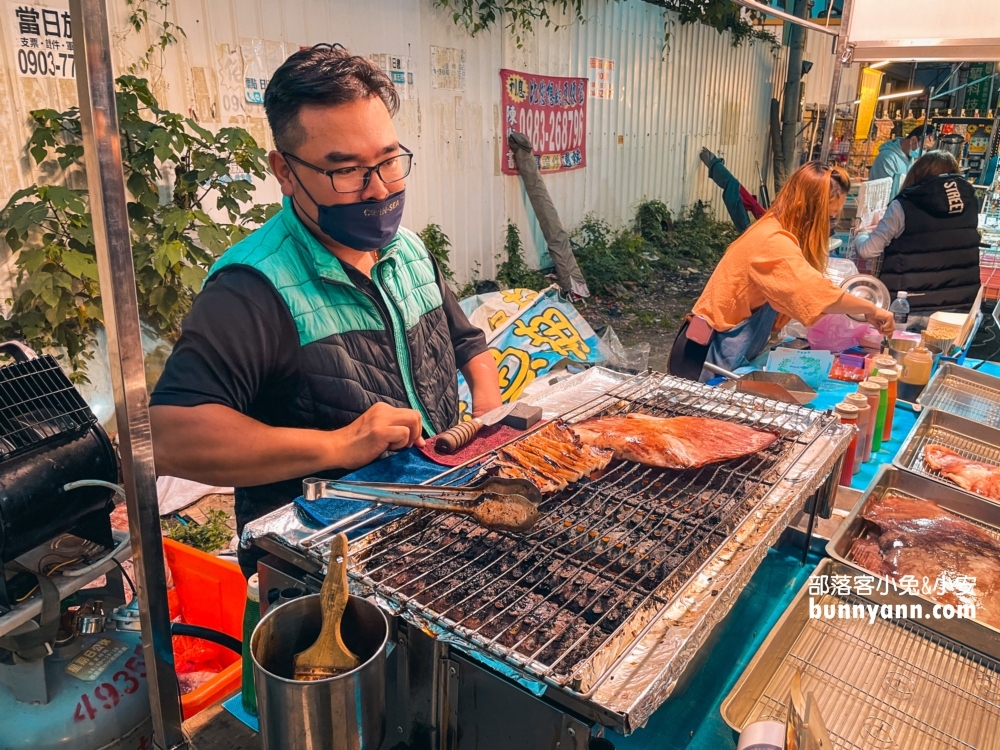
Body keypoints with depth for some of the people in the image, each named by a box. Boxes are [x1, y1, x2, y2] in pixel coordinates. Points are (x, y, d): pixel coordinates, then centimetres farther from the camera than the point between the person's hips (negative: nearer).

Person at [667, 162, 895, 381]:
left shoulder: (773, 231, 7)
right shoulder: (774, 242, -23)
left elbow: (801, 293, 5)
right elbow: (819, 294, -34)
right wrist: (871, 310, -19)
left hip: (730, 350, 9)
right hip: (710, 352, -9)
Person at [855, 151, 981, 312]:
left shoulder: (904, 206, -11)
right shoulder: (969, 201, 4)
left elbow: (867, 251, -7)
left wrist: (861, 235, 17)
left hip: (912, 305, -4)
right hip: (962, 301, 4)